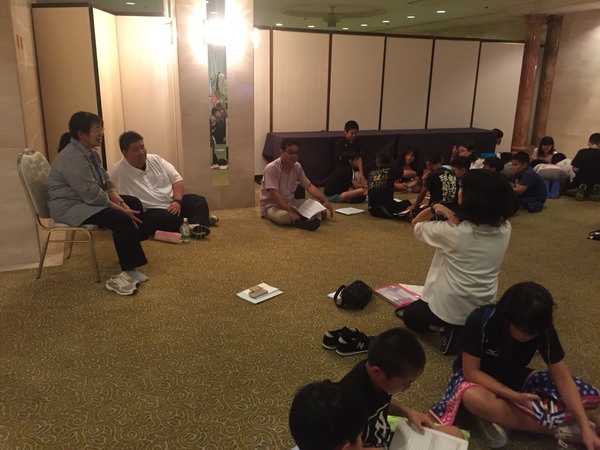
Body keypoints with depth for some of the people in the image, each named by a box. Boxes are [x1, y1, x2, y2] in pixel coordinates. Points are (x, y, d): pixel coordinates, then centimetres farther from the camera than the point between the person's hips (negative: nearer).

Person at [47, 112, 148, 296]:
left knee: (134, 202, 5)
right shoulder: (73, 158, -25)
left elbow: (106, 183, 9)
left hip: (87, 199, 11)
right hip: (69, 207, -11)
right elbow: (92, 194, -29)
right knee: (121, 219, -27)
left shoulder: (90, 152, 7)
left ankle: (132, 252, 9)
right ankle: (129, 270, -17)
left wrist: (120, 202, -8)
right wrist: (121, 209, -22)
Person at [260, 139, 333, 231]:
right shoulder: (271, 168, -20)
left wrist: (325, 201, -11)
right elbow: (274, 195, -27)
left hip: (289, 204, 7)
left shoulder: (297, 167, 0)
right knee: (283, 216, -42)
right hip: (271, 205, -7)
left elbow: (309, 186, 4)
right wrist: (291, 212, -36)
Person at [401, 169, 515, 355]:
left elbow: (416, 224, -4)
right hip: (484, 309, 6)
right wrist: (456, 218, -4)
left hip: (449, 308, -6)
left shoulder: (452, 231, -23)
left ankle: (448, 330, 1)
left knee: (409, 315, 25)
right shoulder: (504, 229, -9)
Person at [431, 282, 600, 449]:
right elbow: (471, 372, -24)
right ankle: (556, 428, -23)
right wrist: (514, 396, -31)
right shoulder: (480, 321, -30)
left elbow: (563, 378, -15)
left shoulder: (542, 330, -20)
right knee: (473, 397, -41)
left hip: (515, 378, 4)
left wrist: (585, 428, -24)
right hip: (480, 378, -4)